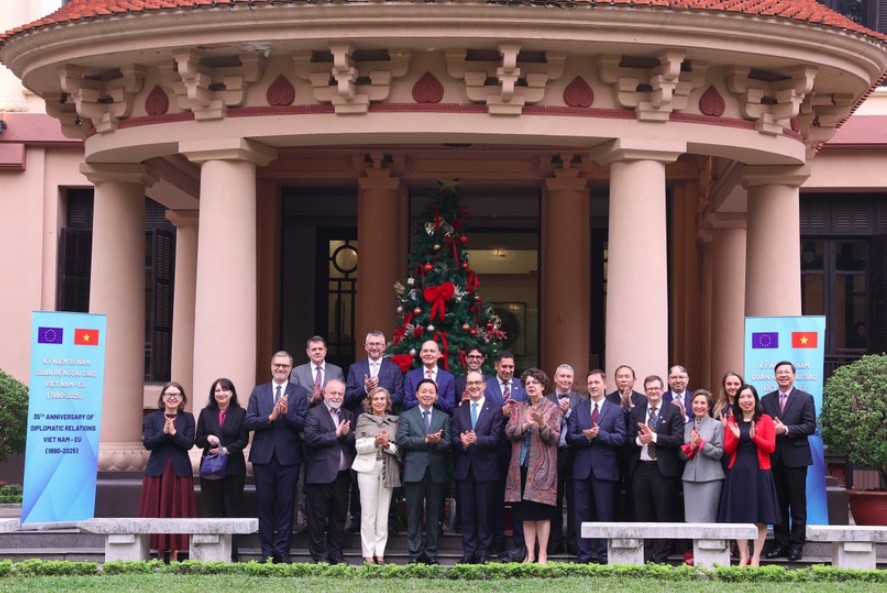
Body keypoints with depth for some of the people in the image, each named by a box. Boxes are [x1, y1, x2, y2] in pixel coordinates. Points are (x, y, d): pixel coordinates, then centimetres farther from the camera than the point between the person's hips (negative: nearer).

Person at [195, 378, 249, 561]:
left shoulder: (240, 413, 3)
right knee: (214, 511, 3)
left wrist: (226, 449, -18)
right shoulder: (206, 413, 9)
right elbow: (198, 440, 6)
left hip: (233, 468, -2)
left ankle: (231, 554, 4)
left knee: (232, 510, 1)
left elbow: (243, 440, -4)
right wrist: (208, 439, -15)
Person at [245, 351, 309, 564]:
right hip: (263, 455, 2)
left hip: (288, 456, -1)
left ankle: (282, 550, 8)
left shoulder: (300, 393, 3)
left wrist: (287, 413, -23)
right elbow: (249, 422, -1)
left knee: (286, 504, 2)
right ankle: (267, 551, 11)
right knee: (265, 504, 5)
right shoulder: (258, 391, 9)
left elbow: (302, 425, -6)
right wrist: (270, 417, -16)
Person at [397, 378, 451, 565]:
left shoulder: (444, 417, 13)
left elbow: (447, 444, 3)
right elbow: (402, 440, -7)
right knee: (414, 514, 1)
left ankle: (431, 553, 12)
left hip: (436, 472, 2)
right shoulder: (406, 416, 7)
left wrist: (437, 441, -19)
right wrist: (426, 440, -15)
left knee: (433, 514, 6)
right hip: (414, 471, -1)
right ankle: (415, 553, 7)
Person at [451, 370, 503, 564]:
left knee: (485, 512, 2)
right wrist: (462, 443, -20)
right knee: (467, 511, 6)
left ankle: (484, 552, 9)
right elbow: (454, 438, 2)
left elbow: (495, 438, -10)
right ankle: (468, 551, 12)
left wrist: (477, 439, -26)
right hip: (464, 469, 3)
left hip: (486, 468, -3)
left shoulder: (495, 410, 1)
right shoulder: (459, 411, 11)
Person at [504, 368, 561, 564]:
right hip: (521, 466, 3)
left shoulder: (553, 409, 3)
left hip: (542, 466, -3)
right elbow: (509, 432, 1)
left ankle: (542, 554, 2)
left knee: (542, 512, -3)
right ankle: (530, 553, 9)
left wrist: (542, 424, -23)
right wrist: (526, 425, -16)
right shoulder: (518, 408, 12)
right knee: (525, 512, 4)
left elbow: (554, 437, -6)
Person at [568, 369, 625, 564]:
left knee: (605, 513, 1)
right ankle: (583, 555, 9)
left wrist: (599, 434, -16)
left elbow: (620, 438, -5)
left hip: (605, 469, -2)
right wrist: (586, 437, -15)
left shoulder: (615, 410, 6)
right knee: (582, 513, 4)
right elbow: (570, 437, 3)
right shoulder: (578, 409, 12)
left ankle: (604, 555, 7)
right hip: (582, 469, 2)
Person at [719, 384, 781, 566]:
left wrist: (754, 437, -20)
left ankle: (756, 558, 5)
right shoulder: (732, 421, 9)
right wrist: (736, 437, -13)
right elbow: (727, 450, 6)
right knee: (739, 516, 3)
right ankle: (743, 557, 9)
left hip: (759, 471, -2)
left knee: (760, 517, -1)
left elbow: (771, 447, -4)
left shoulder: (765, 419, 1)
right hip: (737, 472, 2)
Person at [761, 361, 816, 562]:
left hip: (795, 457, -3)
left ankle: (797, 544, 6)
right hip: (774, 458, 3)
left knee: (797, 504, 0)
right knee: (778, 504, 8)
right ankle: (780, 543, 14)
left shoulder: (805, 398, 1)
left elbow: (810, 426, -8)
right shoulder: (766, 399, 12)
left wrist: (785, 429, -17)